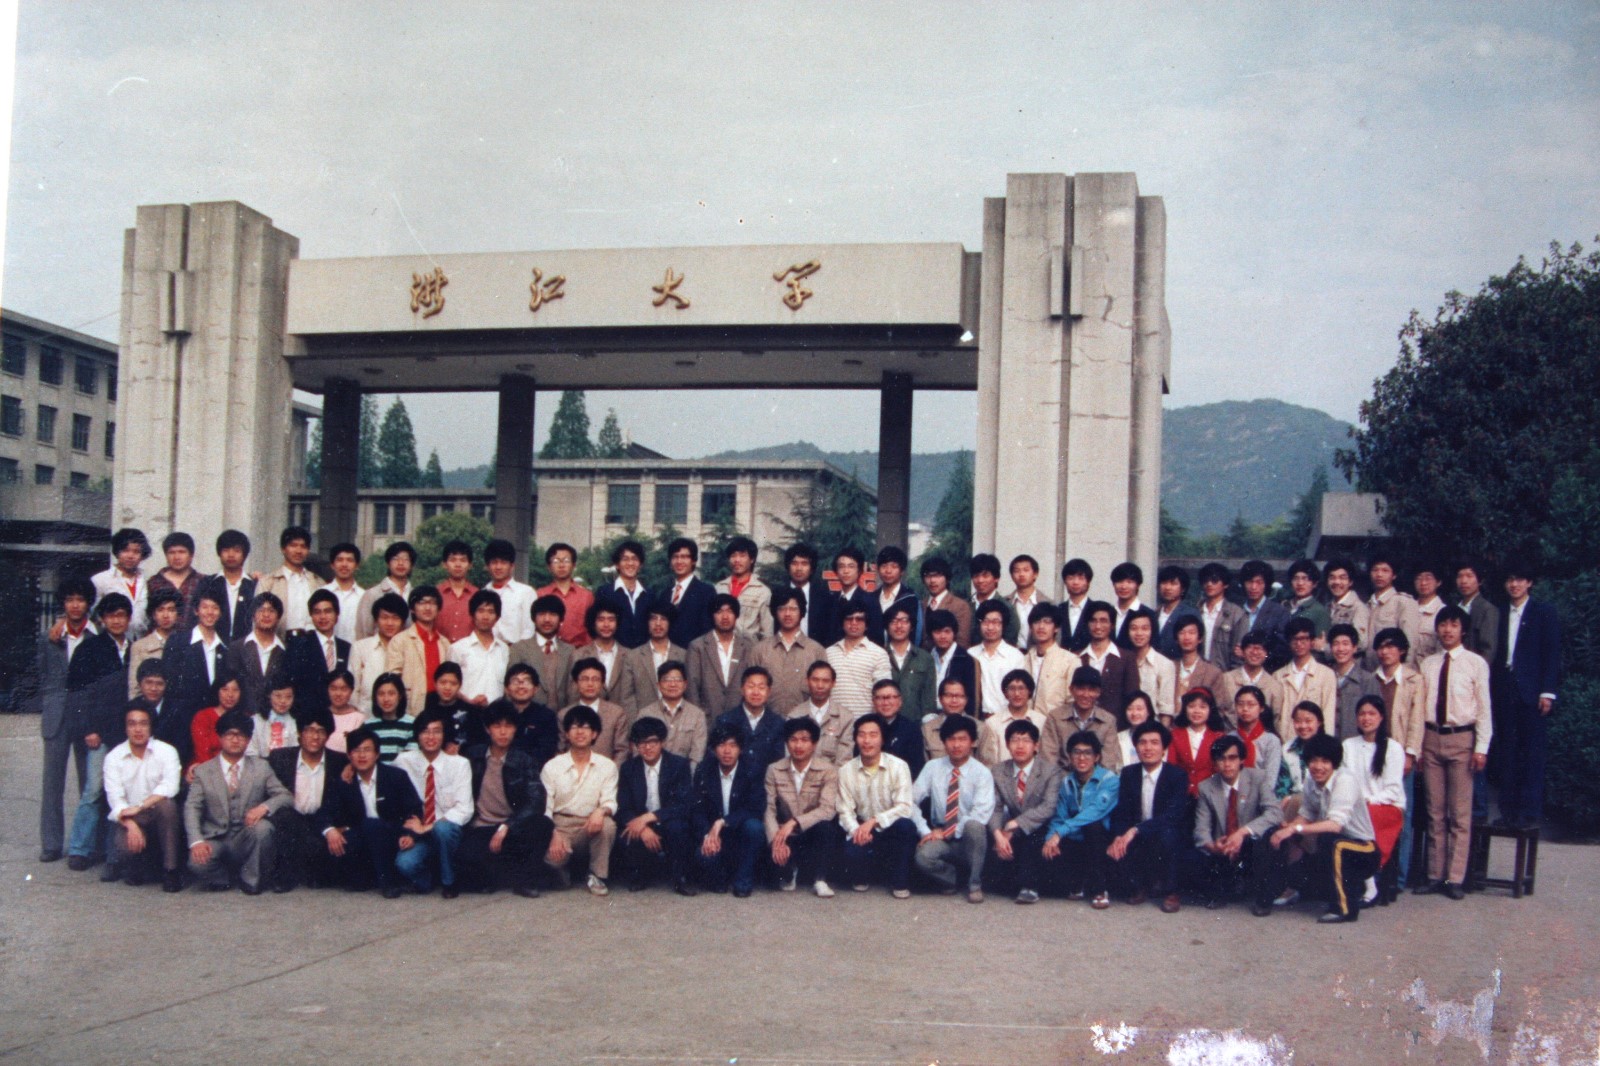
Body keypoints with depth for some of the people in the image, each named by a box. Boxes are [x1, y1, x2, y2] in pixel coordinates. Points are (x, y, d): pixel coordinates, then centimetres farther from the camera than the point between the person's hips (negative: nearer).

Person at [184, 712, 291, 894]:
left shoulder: (261, 767, 9)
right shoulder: (203, 771, 7)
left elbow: (285, 797, 3)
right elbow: (192, 808, -3)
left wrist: (264, 807, -21)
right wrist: (197, 841, -21)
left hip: (247, 838, 1)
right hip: (215, 840, -1)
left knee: (263, 827, -33)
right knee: (197, 863, -33)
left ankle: (250, 879, -7)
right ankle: (221, 878, 4)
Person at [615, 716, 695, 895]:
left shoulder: (679, 765, -7)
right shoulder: (628, 768, 2)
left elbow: (685, 806, -16)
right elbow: (623, 809, -2)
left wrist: (648, 817, -26)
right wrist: (643, 829, -24)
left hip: (672, 826, -2)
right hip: (641, 827, 2)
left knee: (676, 826, -36)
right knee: (629, 838, -32)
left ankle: (679, 877, -12)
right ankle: (640, 875, 2)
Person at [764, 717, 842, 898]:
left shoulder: (828, 772, -6)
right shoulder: (774, 770, 0)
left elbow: (827, 810, -20)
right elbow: (768, 809, -8)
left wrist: (794, 822, -33)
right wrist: (776, 840, -26)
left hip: (814, 836, -1)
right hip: (787, 837, 1)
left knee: (825, 825, -34)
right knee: (775, 852, -32)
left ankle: (819, 880, -14)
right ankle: (789, 873, 7)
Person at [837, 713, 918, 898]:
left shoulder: (898, 767, -8)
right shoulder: (846, 771, 0)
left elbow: (904, 808, -17)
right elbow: (845, 811, -4)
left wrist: (874, 821, -30)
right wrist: (856, 830, -25)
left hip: (892, 831, -1)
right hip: (863, 832, 1)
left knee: (906, 825, -35)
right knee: (852, 851, -33)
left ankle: (899, 883, -12)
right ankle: (860, 879, 8)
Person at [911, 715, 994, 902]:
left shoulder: (981, 773, -6)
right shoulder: (933, 768, 2)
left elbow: (981, 814, -17)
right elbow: (911, 801, -3)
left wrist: (947, 833, -18)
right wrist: (924, 831, -16)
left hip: (970, 839, -1)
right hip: (940, 838, 1)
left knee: (974, 825, -37)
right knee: (923, 856, -33)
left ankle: (975, 884, -17)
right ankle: (952, 877, 1)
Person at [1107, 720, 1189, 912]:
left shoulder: (1178, 776, -11)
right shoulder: (1128, 773, 3)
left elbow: (1173, 815, -24)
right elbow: (1120, 812, 0)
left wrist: (1135, 830, -35)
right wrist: (1118, 837, -23)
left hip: (1167, 838, -3)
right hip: (1136, 839, 3)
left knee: (1165, 834, -38)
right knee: (1112, 850, -27)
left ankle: (1170, 892, -14)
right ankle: (1140, 886, 4)